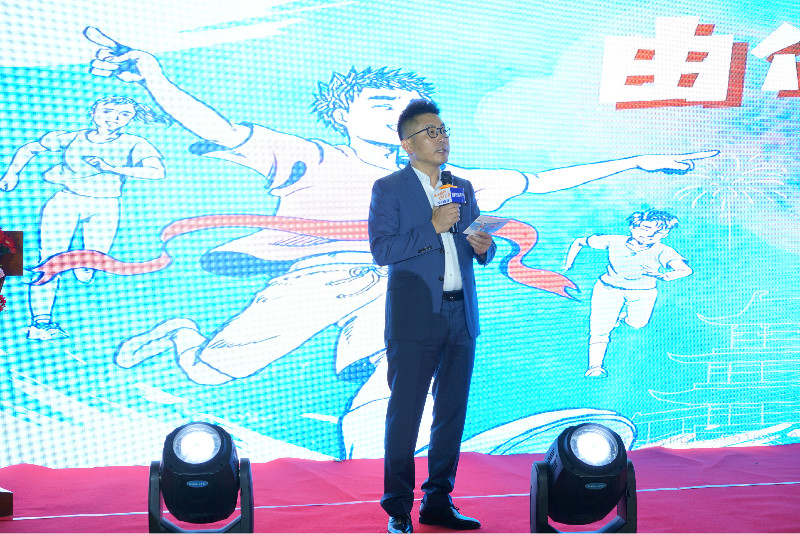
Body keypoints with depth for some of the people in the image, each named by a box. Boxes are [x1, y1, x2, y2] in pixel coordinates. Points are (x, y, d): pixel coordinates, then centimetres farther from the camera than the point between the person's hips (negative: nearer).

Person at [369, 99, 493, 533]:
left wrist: (485, 246, -3)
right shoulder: (388, 189, 0)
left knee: (452, 412, 11)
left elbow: (477, 248, 20)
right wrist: (433, 227, -17)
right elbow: (381, 250, -11)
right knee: (404, 414, 0)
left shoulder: (463, 188, 16)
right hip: (415, 318, -5)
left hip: (461, 317, 6)